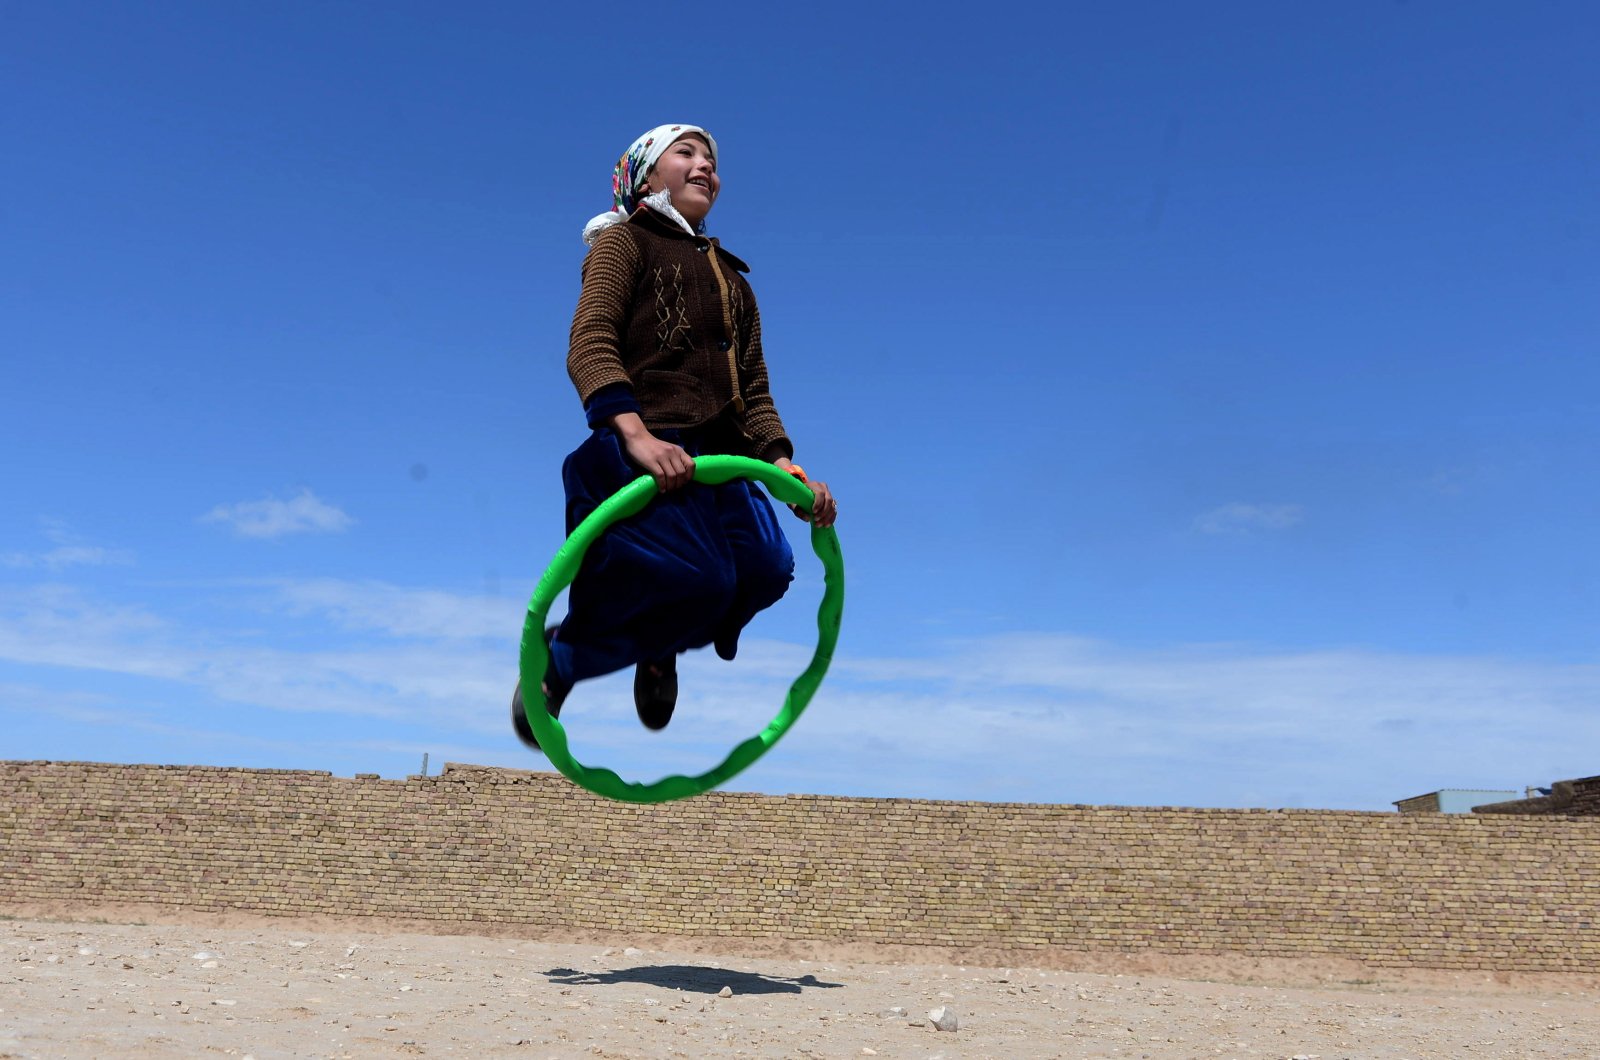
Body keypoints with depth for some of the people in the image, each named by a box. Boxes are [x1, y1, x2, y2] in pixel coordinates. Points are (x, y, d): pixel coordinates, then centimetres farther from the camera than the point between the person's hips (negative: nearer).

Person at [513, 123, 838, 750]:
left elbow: (754, 391, 21)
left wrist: (784, 464, 1)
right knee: (702, 579, -25)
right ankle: (558, 657, 2)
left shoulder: (733, 280, 29)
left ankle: (659, 647, 13)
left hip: (720, 459, 6)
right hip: (645, 452, -5)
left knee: (766, 569, -20)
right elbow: (589, 347, -8)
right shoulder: (623, 241, 10)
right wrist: (637, 434, -26)